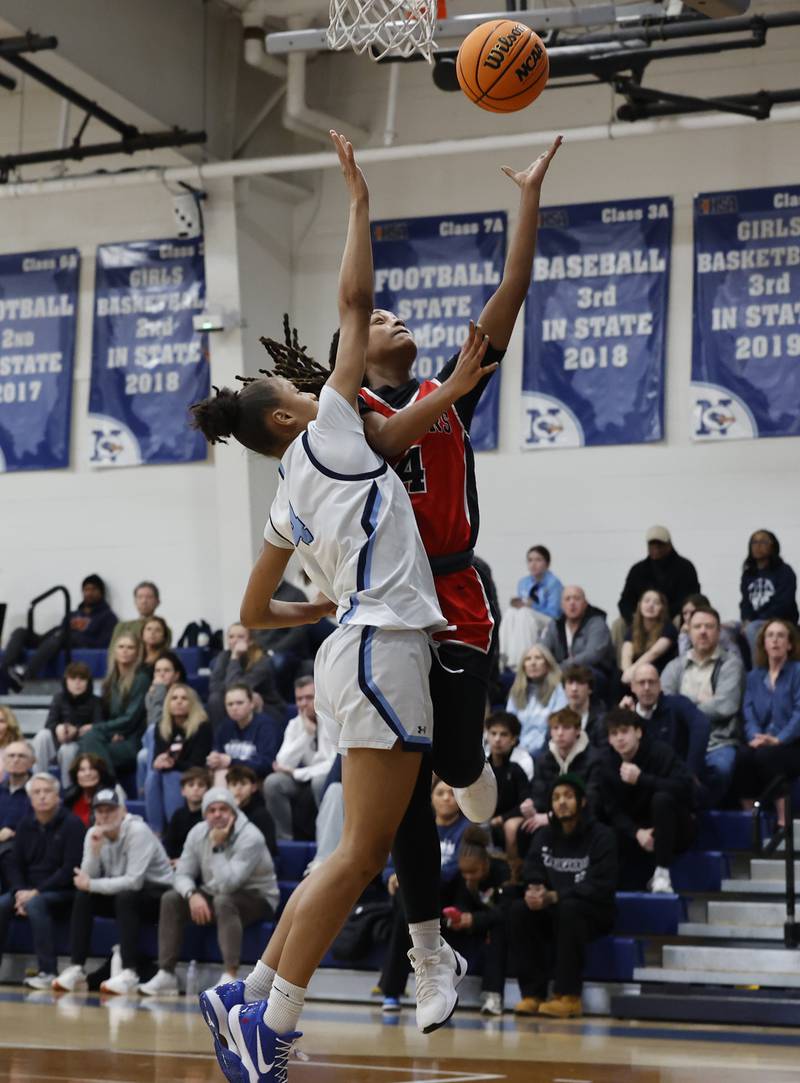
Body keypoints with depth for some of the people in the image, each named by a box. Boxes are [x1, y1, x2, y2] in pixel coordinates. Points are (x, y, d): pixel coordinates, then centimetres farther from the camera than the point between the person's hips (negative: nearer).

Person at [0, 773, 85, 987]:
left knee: (35, 904, -35)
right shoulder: (25, 825, 10)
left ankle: (48, 973, -35)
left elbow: (70, 868, -14)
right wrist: (20, 891, -10)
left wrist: (37, 892, -19)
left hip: (63, 892, -6)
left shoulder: (72, 824, -8)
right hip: (28, 890, 6)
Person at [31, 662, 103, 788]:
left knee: (67, 750, -37)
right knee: (43, 735, -29)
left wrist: (76, 730, -34)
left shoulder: (95, 701, -4)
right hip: (60, 741, 3)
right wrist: (58, 728, -32)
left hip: (83, 743, -3)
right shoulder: (59, 698, 5)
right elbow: (49, 724, -6)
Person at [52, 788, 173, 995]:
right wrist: (95, 849, -27)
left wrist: (92, 885, -27)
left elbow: (134, 881, -30)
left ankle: (129, 973, -38)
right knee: (83, 897, -18)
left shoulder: (138, 831, -22)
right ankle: (76, 969, -17)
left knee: (125, 897, -35)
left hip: (156, 892, -6)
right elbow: (87, 879, -11)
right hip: (120, 892, 6)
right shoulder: (93, 834, -3)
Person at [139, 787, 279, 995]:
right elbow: (183, 874, -5)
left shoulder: (250, 837, -24)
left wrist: (217, 846, -29)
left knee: (224, 901, -37)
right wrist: (192, 895, -26)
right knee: (171, 899, -13)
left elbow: (227, 885, -31)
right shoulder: (198, 833, -4)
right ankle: (166, 975, -13)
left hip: (257, 899, -6)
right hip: (214, 895, 6)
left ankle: (229, 978, -44)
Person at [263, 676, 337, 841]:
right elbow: (283, 765, -10)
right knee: (272, 782, -20)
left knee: (320, 782, -37)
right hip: (305, 783, 5)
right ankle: (285, 838, -11)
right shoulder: (295, 725, 2)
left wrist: (295, 773, -18)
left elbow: (336, 765, -21)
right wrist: (307, 733, -19)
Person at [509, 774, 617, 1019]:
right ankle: (533, 994, -23)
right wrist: (534, 893, -24)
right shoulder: (544, 836, 9)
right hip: (552, 914, 5)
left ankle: (568, 996, -32)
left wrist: (553, 896, -27)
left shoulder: (601, 836, -7)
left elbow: (601, 887, -17)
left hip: (594, 914, -5)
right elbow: (531, 877, 2)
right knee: (518, 910, -24)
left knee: (569, 908, -37)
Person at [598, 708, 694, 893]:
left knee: (662, 798, -34)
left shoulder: (659, 752, -15)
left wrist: (641, 779, -33)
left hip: (674, 830, -3)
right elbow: (612, 811, -5)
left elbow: (684, 786, -30)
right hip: (635, 831, 3)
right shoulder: (608, 764, -3)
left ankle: (662, 873, -30)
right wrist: (636, 832, -24)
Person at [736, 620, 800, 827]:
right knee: (744, 755, -30)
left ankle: (783, 819, -30)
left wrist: (779, 739, -22)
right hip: (761, 743, 3)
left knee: (766, 755, -35)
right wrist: (755, 736, -14)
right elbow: (748, 713, 7)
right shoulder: (754, 676, 18)